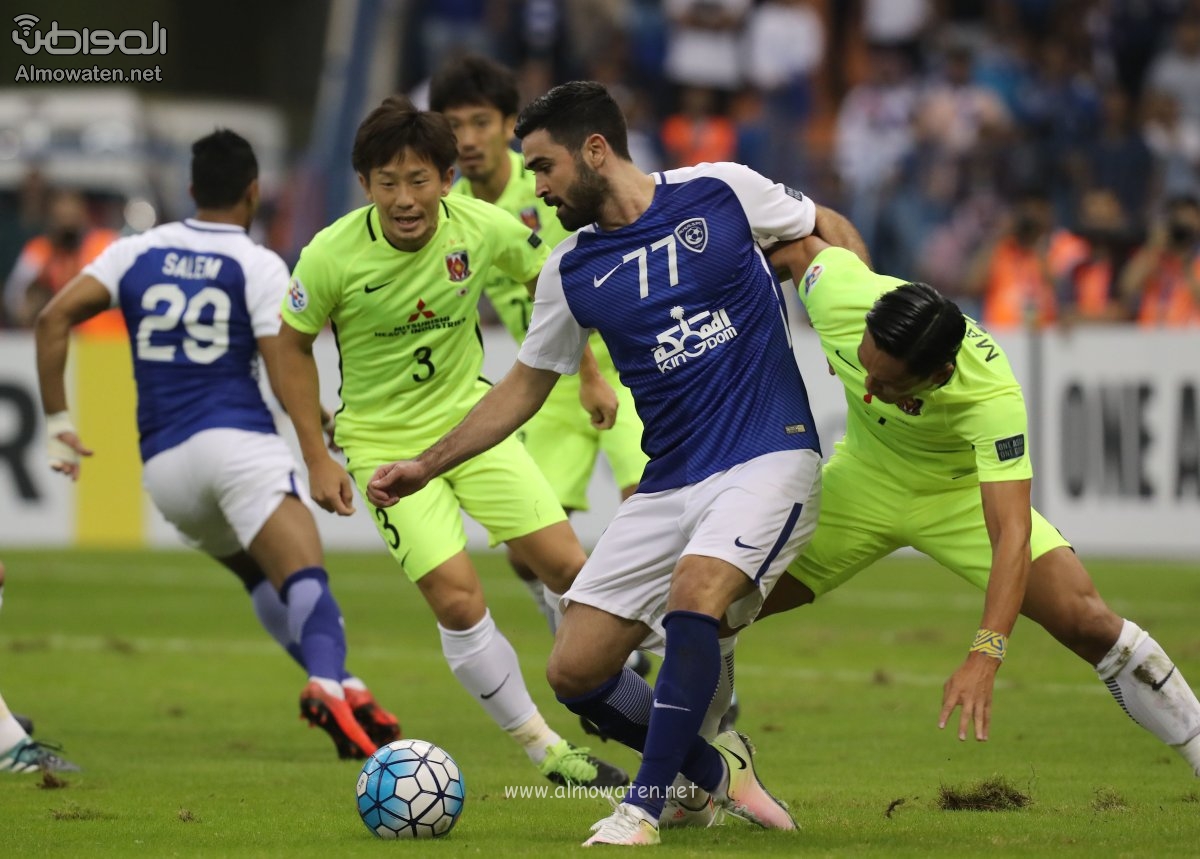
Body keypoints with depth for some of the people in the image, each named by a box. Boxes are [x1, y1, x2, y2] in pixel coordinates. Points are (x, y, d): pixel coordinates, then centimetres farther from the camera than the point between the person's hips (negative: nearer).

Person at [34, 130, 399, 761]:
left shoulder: (137, 252, 14)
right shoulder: (260, 267, 2)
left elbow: (54, 319, 5)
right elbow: (287, 377, -7)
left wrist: (57, 422, 9)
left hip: (162, 465, 5)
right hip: (237, 441, -5)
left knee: (262, 577, 21)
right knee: (303, 578, -19)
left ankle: (342, 689, 6)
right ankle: (328, 683, -46)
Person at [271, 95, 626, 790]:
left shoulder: (483, 228, -16)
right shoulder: (331, 256, -22)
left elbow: (548, 282, 6)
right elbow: (295, 347, -5)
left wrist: (590, 377, 8)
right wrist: (319, 459, -7)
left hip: (471, 417, 3)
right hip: (384, 440, -2)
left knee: (566, 565, -4)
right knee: (457, 599, -15)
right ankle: (547, 752, 2)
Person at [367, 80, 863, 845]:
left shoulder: (720, 193, -5)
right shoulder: (570, 273, 6)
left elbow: (829, 233, 10)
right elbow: (525, 386, 17)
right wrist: (426, 467, 13)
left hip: (768, 459, -5)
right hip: (670, 485, 5)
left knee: (694, 593, -32)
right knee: (575, 672, -3)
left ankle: (645, 807, -18)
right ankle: (717, 772, 19)